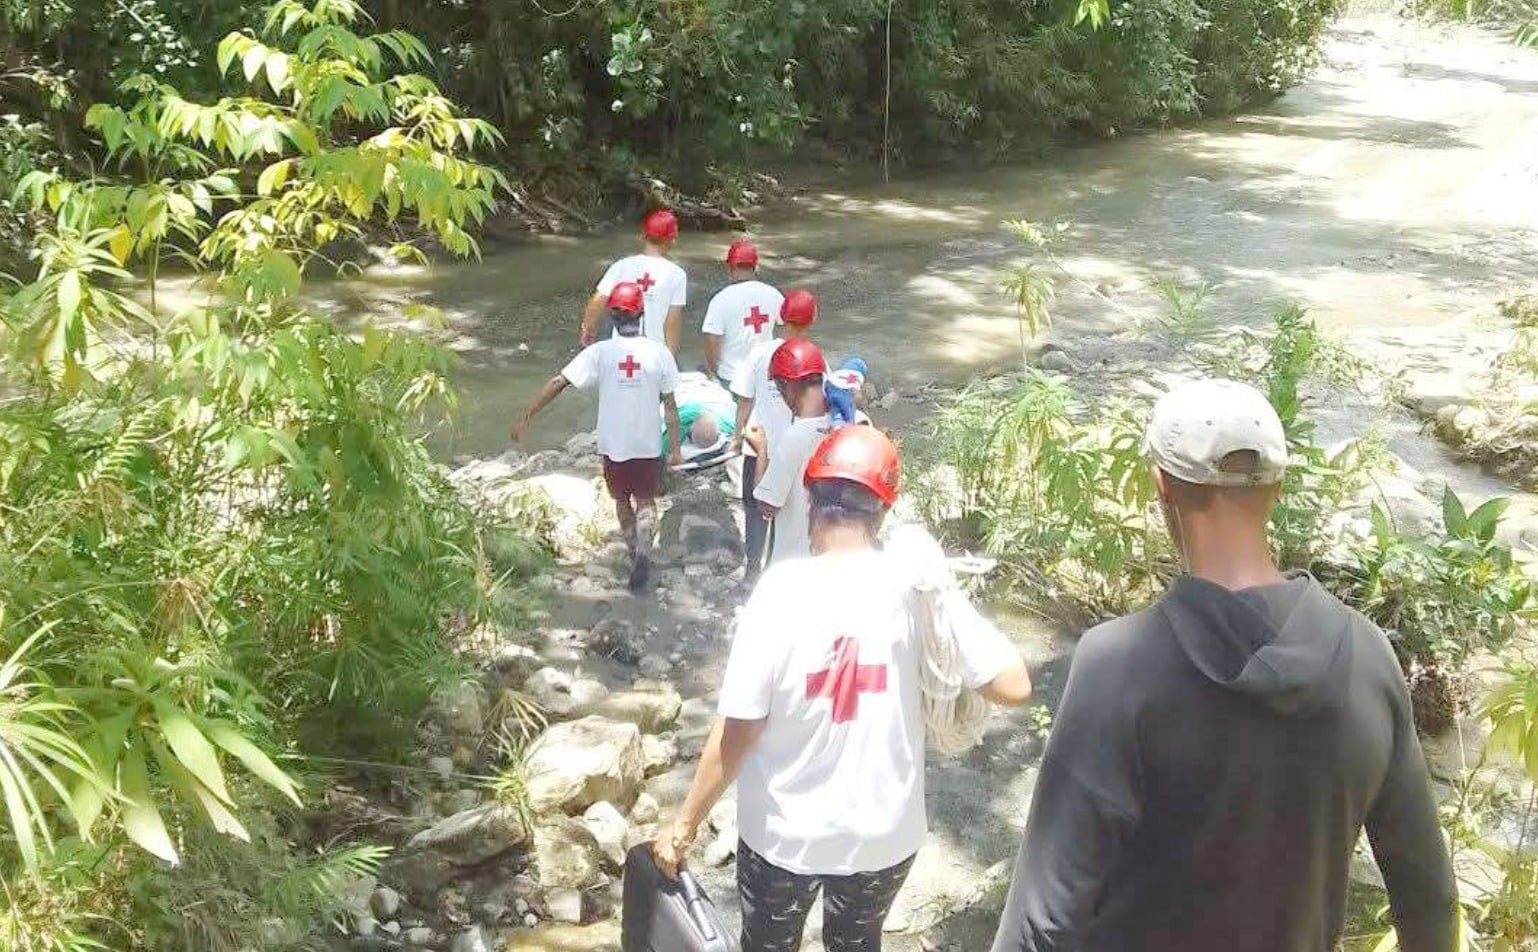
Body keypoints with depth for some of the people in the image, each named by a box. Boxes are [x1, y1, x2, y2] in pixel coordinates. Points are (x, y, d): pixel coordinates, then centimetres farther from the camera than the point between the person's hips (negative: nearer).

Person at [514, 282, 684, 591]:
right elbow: (670, 405, -7)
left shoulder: (599, 352, -12)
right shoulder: (659, 353, -10)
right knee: (645, 501, 16)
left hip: (613, 446, 0)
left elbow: (558, 383, -15)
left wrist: (525, 418, -9)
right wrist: (675, 448, 3)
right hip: (648, 445, 0)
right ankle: (643, 549, -9)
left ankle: (636, 553, 36)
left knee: (622, 500, 23)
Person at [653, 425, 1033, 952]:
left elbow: (738, 732, -19)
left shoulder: (782, 589, -23)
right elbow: (1014, 686, -14)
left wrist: (684, 824, -6)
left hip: (784, 833, -2)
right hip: (885, 832, 2)